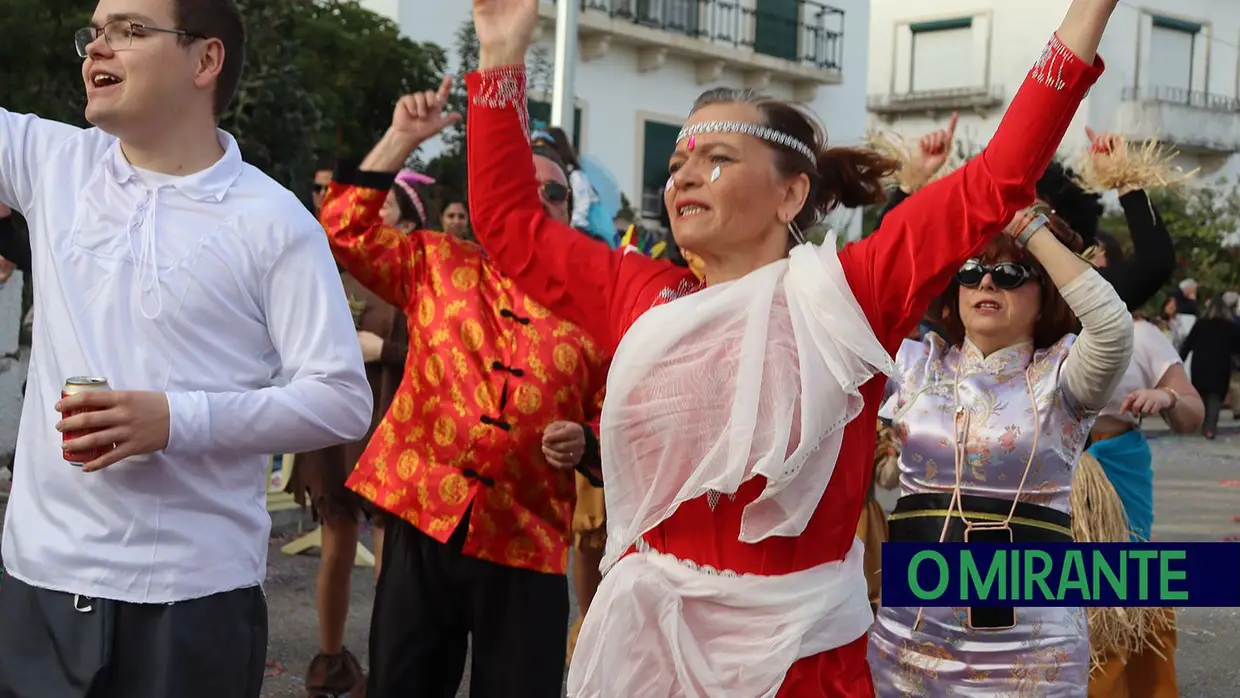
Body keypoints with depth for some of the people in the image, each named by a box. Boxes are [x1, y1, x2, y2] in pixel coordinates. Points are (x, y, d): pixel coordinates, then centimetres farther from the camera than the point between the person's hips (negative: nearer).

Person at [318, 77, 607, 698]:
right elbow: (345, 228, 2)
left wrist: (583, 446, -11)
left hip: (526, 542, 0)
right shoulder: (441, 267, 9)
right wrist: (401, 138, -2)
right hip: (423, 522, 1)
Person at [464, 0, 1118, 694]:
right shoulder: (642, 298, 7)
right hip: (642, 631, 4)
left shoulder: (846, 290, -4)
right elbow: (510, 223, 15)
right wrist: (503, 58, 13)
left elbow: (996, 183, -7)